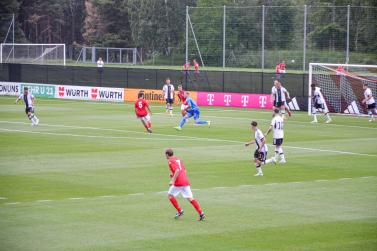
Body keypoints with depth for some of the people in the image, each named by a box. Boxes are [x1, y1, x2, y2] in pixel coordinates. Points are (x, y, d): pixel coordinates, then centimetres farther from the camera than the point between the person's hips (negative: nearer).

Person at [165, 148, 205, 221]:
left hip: (178, 182, -7)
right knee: (190, 198, 4)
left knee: (170, 195, 12)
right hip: (185, 181, 7)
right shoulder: (178, 159, 20)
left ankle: (180, 211, 7)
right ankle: (201, 213, -7)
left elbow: (177, 170, -20)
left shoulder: (170, 161, -6)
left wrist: (172, 180, -20)